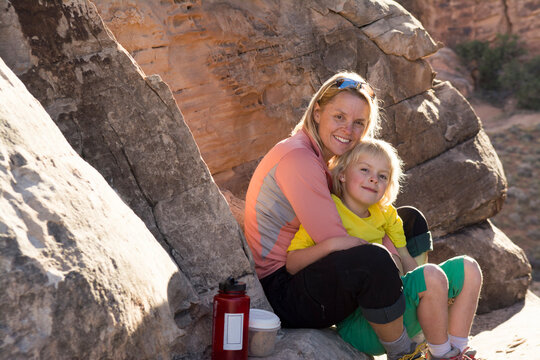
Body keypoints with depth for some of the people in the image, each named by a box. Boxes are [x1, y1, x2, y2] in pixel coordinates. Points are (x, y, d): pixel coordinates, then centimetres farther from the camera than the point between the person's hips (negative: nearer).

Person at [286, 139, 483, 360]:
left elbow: (406, 262, 15)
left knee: (467, 268, 6)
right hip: (356, 323, -8)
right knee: (432, 275, -28)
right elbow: (292, 262, -15)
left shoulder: (386, 215, 14)